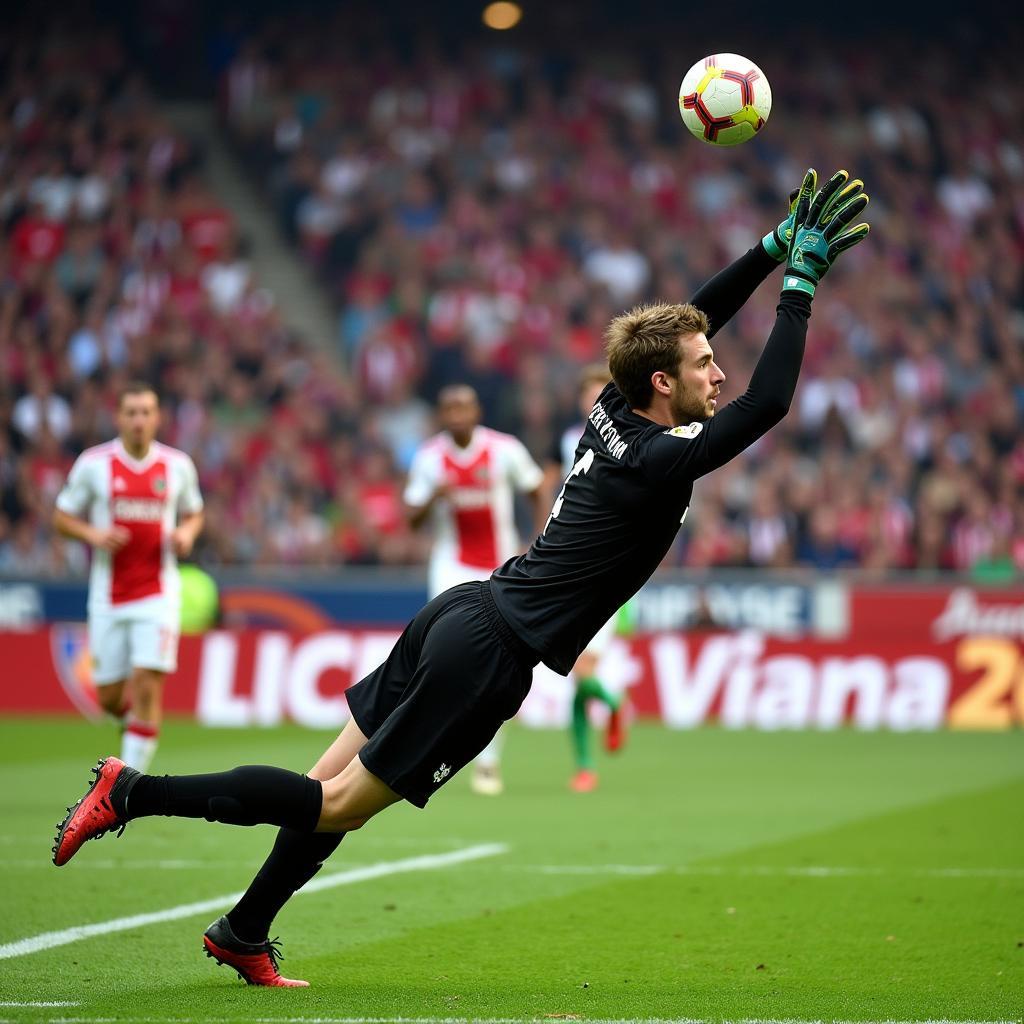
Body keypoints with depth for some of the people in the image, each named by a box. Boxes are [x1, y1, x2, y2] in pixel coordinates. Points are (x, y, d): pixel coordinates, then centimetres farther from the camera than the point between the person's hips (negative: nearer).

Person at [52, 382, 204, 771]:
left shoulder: (178, 465, 3)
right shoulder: (93, 463, -2)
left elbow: (194, 514, 18)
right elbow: (62, 518, 5)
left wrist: (187, 533, -5)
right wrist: (93, 534, -15)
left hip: (158, 594, 0)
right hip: (108, 597, 0)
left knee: (147, 688, -13)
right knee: (110, 698, 4)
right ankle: (131, 716, 41)